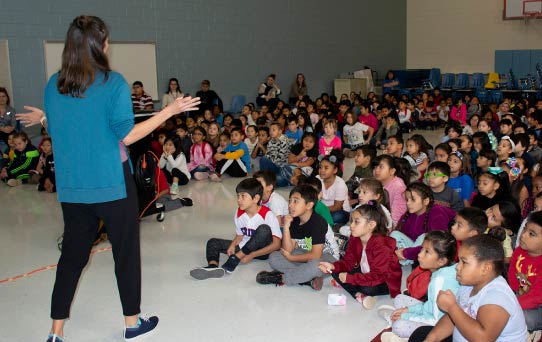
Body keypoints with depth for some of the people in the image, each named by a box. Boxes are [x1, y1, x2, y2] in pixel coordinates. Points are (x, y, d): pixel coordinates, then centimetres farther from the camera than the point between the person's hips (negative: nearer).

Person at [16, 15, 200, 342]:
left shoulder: (55, 85, 2)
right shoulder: (113, 82, -13)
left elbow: (58, 132, 9)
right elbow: (127, 134, -14)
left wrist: (42, 118, 31)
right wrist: (170, 110, -7)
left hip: (72, 186, 5)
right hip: (112, 183, -5)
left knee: (72, 253, 15)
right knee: (126, 251, 11)